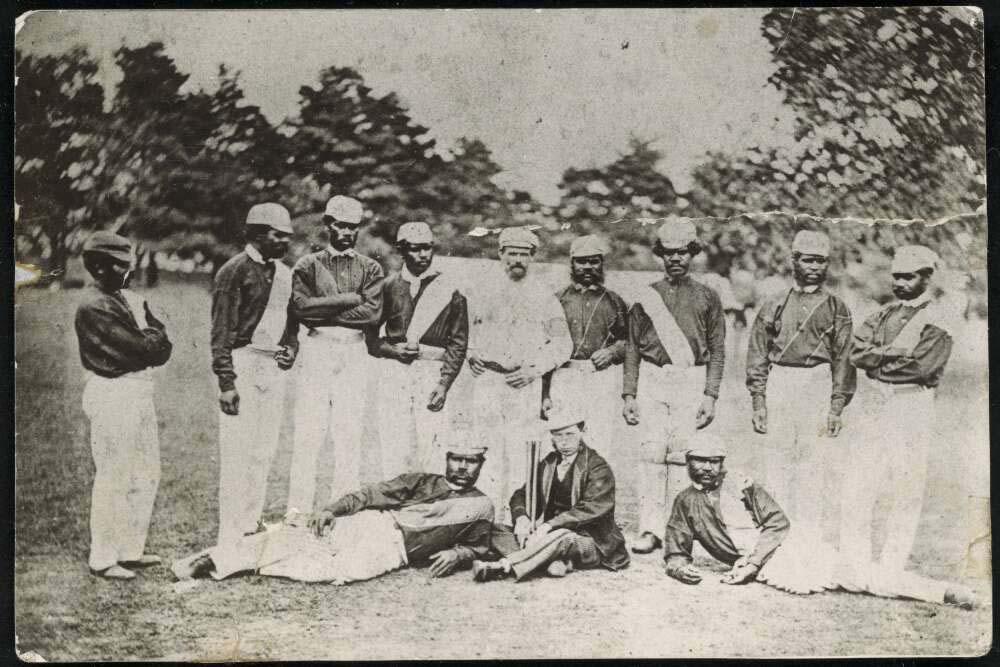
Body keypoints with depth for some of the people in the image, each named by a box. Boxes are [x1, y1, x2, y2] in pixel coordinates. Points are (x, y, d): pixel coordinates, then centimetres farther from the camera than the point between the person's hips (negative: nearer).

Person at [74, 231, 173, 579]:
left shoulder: (133, 300, 13)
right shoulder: (93, 309, -14)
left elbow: (163, 346, 4)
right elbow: (142, 349, -20)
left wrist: (146, 342, -14)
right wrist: (151, 341, -1)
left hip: (141, 392, 9)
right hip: (112, 396, -9)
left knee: (147, 473, 14)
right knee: (113, 479, -3)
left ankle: (131, 550, 25)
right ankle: (102, 559, 8)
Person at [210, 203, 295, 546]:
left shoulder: (284, 273, 15)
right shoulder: (235, 271, -8)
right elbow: (221, 331, -11)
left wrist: (289, 351, 12)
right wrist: (226, 382, -16)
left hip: (274, 366, 8)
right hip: (243, 362, -7)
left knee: (264, 452, 10)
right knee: (237, 452, -6)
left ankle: (251, 526, 20)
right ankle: (230, 535, -1)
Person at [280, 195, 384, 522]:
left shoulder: (370, 269, 12)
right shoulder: (307, 265, 9)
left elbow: (373, 312, -4)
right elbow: (300, 306, -7)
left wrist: (324, 311, -7)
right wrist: (350, 299, -10)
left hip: (354, 351, 2)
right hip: (316, 349, -1)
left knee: (350, 431, 0)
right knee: (308, 431, -5)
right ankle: (298, 510, -1)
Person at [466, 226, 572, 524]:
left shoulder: (543, 296, 7)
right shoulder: (484, 290, 11)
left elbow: (562, 343, 8)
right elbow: (466, 328, 22)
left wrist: (534, 369, -4)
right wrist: (471, 355, 4)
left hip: (524, 384, -1)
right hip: (487, 379, 1)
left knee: (517, 452, -5)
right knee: (488, 451, -3)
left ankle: (514, 515, 1)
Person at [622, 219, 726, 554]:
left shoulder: (707, 298, 9)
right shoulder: (646, 298, 11)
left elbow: (717, 350, 7)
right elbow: (632, 349, 12)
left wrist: (710, 395, -2)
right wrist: (628, 394, 5)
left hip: (692, 381, -1)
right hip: (653, 379, 1)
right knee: (653, 453, -6)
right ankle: (650, 529, -4)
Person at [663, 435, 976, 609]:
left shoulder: (743, 485, 8)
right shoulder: (685, 503, 11)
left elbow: (778, 522, -2)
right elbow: (675, 553, 12)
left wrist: (752, 562, -15)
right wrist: (681, 568, -14)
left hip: (787, 543, 0)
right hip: (763, 568, 0)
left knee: (850, 574, -18)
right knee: (804, 584, -27)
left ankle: (943, 591, -18)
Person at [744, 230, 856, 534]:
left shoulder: (836, 308, 8)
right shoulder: (774, 305, 10)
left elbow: (844, 359, 4)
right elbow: (757, 355, 9)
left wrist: (837, 407, -3)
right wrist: (758, 401, 1)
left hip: (818, 385, -1)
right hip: (778, 384, 2)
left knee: (812, 463, -3)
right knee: (776, 461, 2)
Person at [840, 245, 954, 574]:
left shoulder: (936, 320, -4)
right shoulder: (884, 313, 15)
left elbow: (921, 367, -16)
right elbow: (857, 351, 4)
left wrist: (878, 359, -6)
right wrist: (896, 356, -9)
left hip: (911, 403, -5)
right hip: (873, 401, 5)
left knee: (906, 489, -1)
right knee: (857, 483, 4)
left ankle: (891, 568, 6)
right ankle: (853, 562, 12)